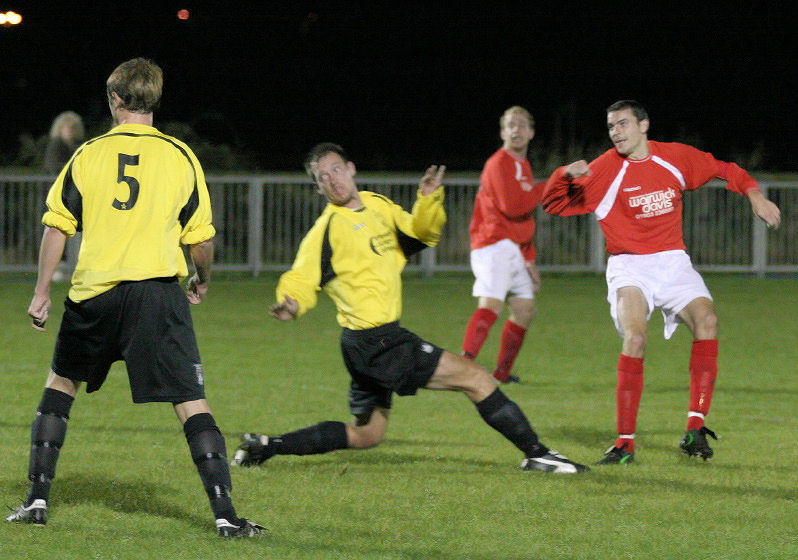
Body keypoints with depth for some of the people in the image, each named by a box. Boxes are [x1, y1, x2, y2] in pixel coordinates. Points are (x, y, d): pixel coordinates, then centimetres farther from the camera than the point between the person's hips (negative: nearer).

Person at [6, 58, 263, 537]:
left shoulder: (89, 155, 5)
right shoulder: (181, 157, 3)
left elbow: (57, 227, 3)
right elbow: (202, 238, 6)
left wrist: (43, 292, 11)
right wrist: (203, 282, 25)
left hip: (94, 292, 2)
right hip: (158, 289, -1)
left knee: (61, 383, 22)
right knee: (192, 402, -3)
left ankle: (38, 500, 18)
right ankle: (225, 514, -12)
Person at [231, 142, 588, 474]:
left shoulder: (379, 206, 11)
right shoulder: (328, 230, -12)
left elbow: (420, 235, 20)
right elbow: (301, 280, -17)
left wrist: (429, 200, 1)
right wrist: (290, 305, -39)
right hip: (377, 341, -9)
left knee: (364, 435, 19)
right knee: (476, 378, -6)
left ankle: (264, 447, 18)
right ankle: (536, 454, 2)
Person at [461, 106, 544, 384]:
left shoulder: (522, 166, 22)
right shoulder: (499, 163, -8)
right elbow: (512, 205, -22)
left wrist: (529, 259, 24)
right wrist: (546, 188, -12)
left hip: (514, 251, 10)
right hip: (495, 245, -10)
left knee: (525, 310, 11)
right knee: (491, 304, -25)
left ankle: (502, 372, 20)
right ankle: (465, 362, -37)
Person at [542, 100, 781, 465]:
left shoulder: (676, 158, 2)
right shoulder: (604, 170, -5)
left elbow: (724, 170, 18)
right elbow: (553, 204, -4)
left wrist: (755, 196, 5)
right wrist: (565, 175, -23)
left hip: (673, 263, 3)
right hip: (629, 268, -3)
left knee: (706, 319, -23)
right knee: (634, 336, -26)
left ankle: (695, 430, -20)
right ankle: (625, 443, -19)